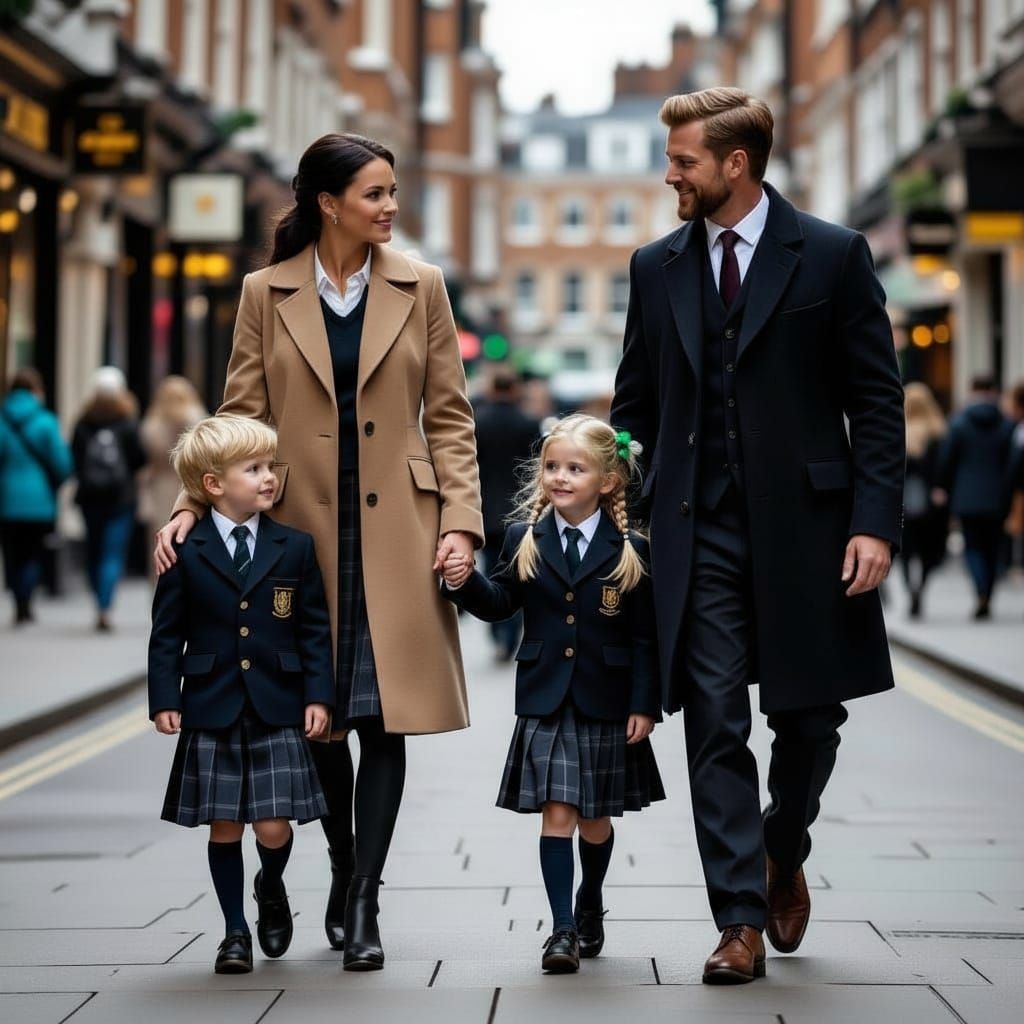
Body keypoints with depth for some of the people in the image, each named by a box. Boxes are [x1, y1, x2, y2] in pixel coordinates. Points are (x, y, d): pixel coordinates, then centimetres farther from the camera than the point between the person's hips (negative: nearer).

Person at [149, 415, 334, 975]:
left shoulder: (295, 547, 4)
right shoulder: (186, 552, 0)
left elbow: (314, 628, 5)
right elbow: (167, 633, 2)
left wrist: (317, 695, -2)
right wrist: (164, 700, -6)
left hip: (277, 710, 0)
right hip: (212, 712, 0)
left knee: (273, 826, -4)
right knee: (224, 826, 4)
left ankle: (271, 890, 28)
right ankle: (235, 930, 19)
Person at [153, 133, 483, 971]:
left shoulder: (420, 288, 6)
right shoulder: (267, 294, 5)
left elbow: (449, 416, 6)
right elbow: (241, 416, 4)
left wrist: (460, 519, -5)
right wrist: (194, 505, -9)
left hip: (394, 532, 0)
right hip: (303, 530, 0)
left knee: (384, 715, -4)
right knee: (317, 715, 6)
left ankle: (362, 903, -1)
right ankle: (345, 878, 25)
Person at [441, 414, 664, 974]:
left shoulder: (631, 551, -5)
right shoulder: (524, 541, 2)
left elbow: (645, 638, -4)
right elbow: (500, 602, 10)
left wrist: (643, 705, -7)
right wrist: (466, 583, -9)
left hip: (605, 705, -1)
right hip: (544, 701, 1)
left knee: (594, 818, 12)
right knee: (555, 813, -5)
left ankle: (590, 905, 36)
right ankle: (562, 928, -1)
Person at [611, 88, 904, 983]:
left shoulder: (832, 257, -1)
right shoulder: (657, 267, 9)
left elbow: (877, 402, -2)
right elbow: (636, 406, 15)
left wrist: (874, 522, -10)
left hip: (804, 528, -2)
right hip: (700, 539, 2)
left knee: (809, 717, 8)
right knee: (717, 730, -2)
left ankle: (782, 854, 36)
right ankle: (741, 922, 4)